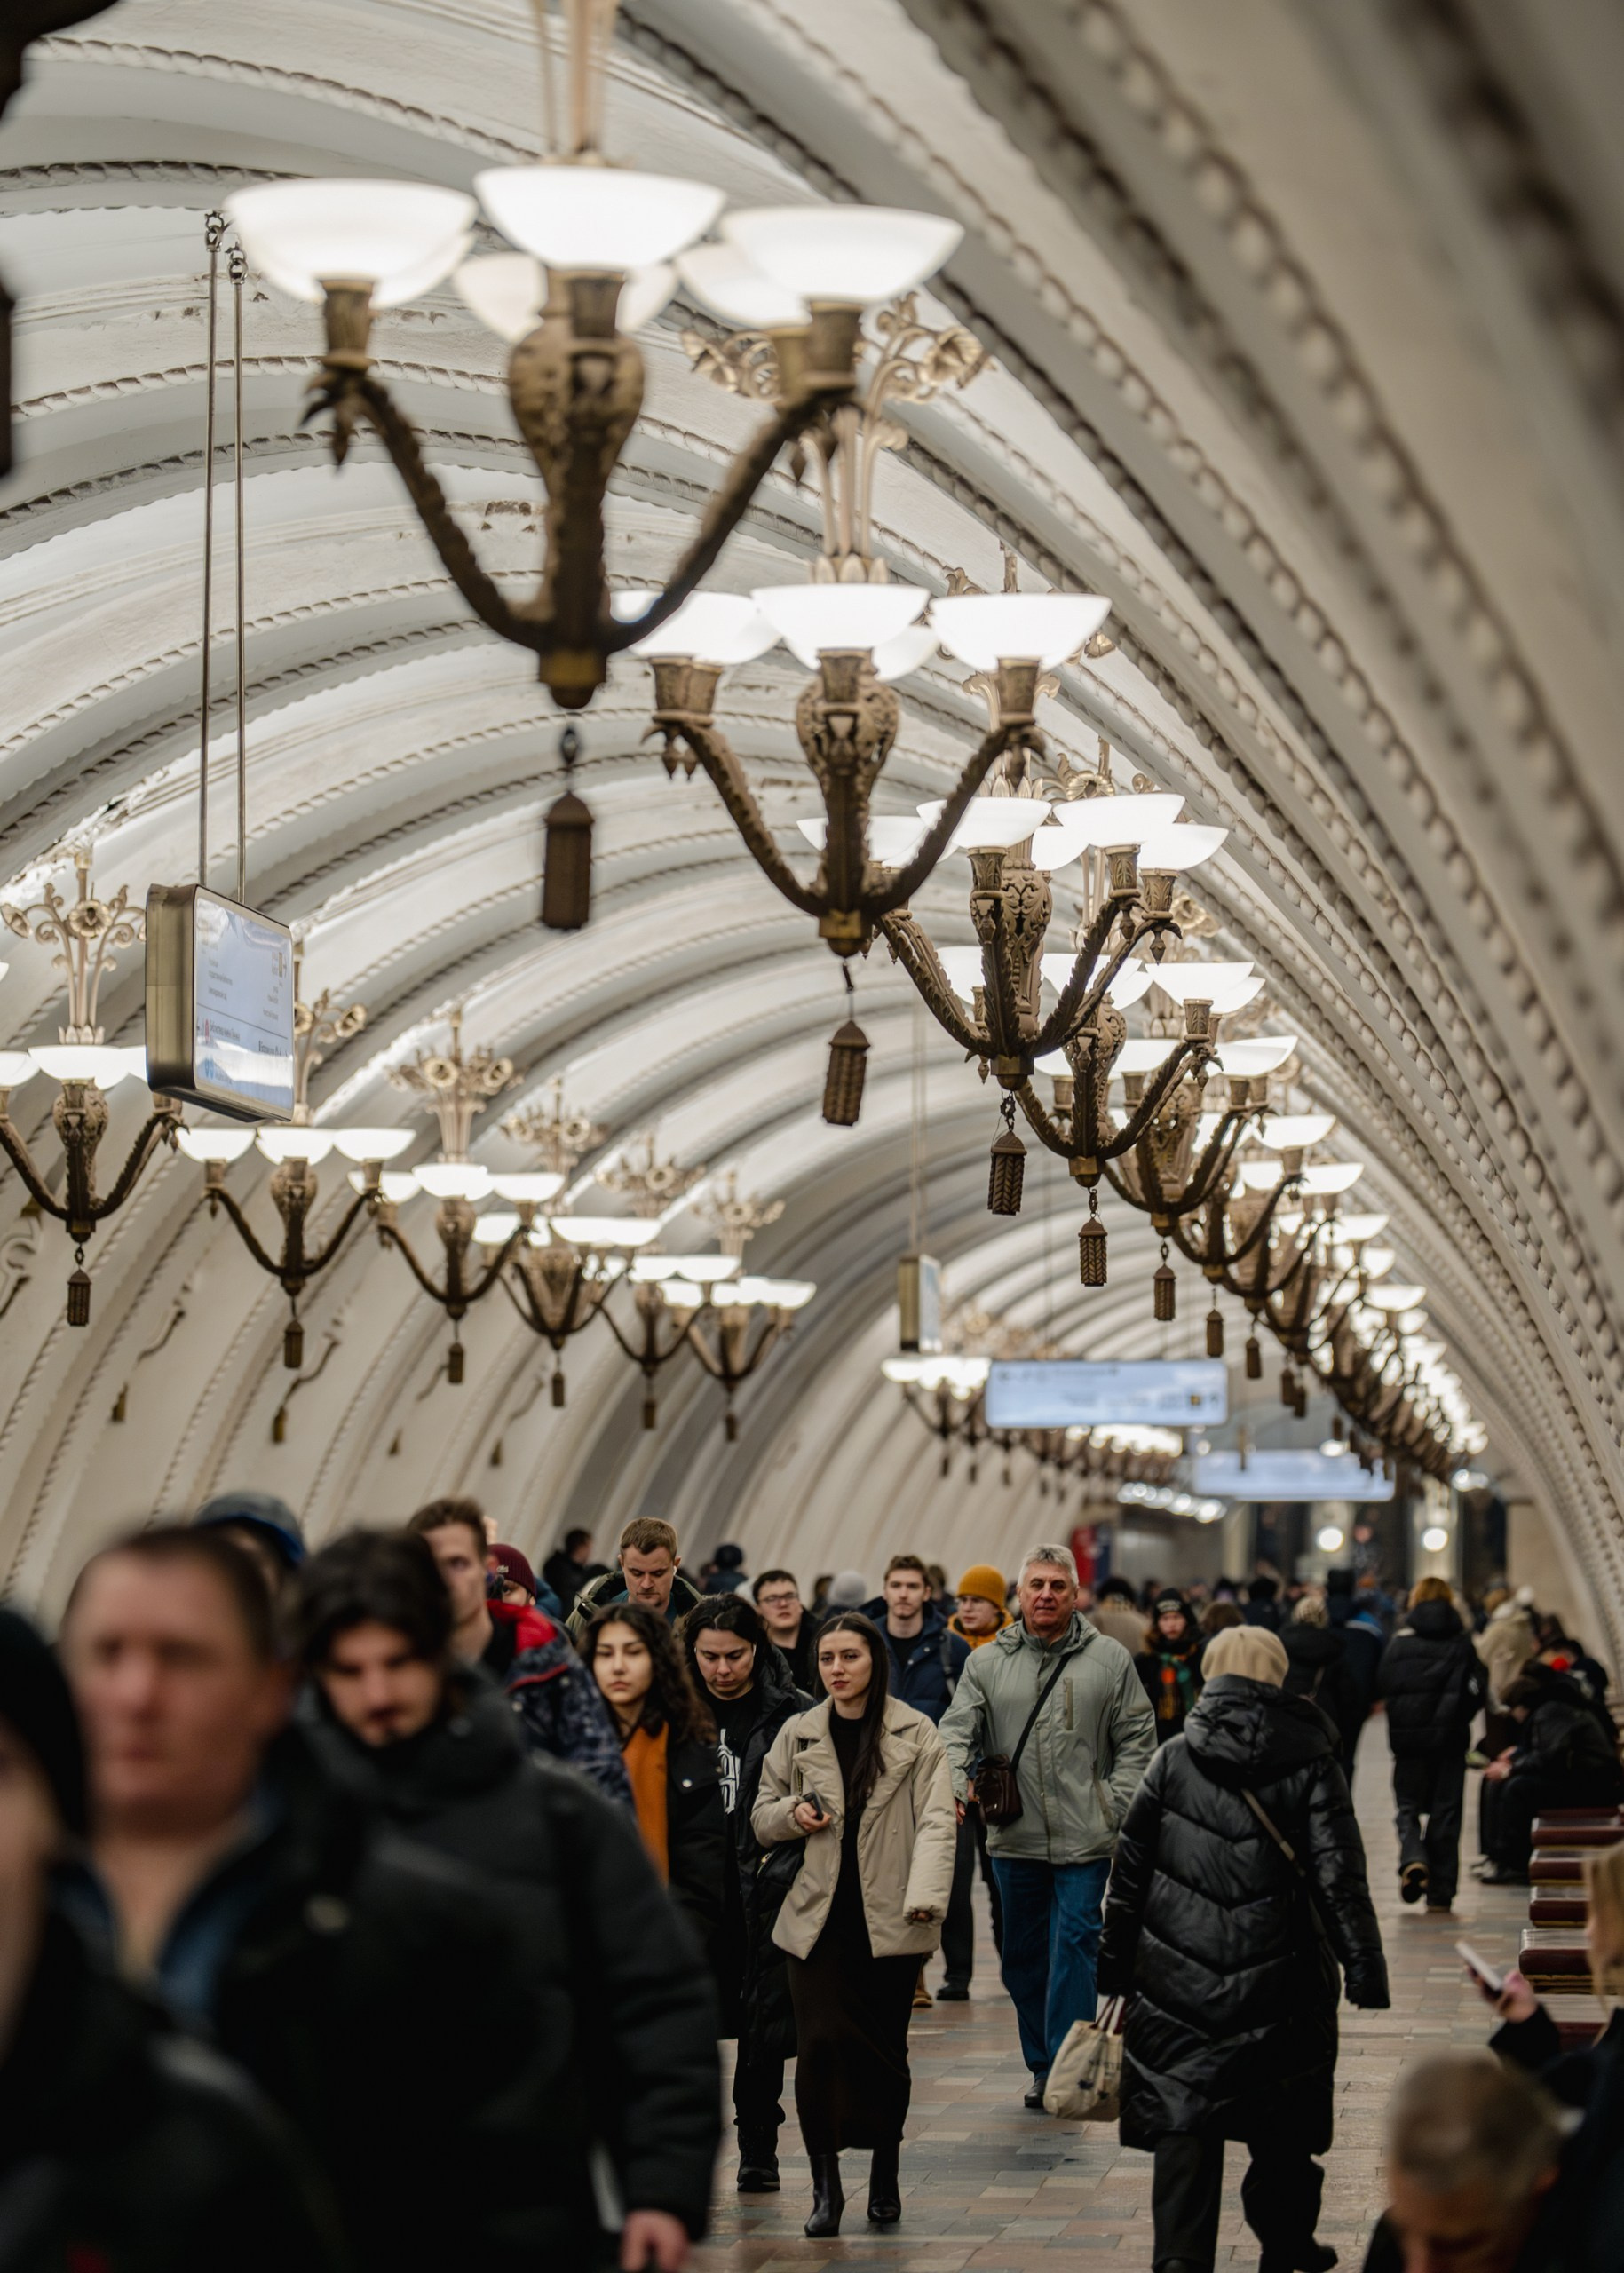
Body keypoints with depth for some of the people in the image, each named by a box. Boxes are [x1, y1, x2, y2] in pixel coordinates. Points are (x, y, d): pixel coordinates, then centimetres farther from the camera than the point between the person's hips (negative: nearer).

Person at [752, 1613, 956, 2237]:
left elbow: (936, 1822, -6)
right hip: (819, 1916, 1)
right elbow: (762, 1816, 18)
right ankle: (825, 2184, -3)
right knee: (820, 2042, -10)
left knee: (886, 2047, 5)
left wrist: (926, 1895, -20)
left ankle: (885, 2177, 24)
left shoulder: (915, 1735, 0)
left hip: (888, 1919, -1)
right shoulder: (798, 1735, 8)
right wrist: (793, 1813, -5)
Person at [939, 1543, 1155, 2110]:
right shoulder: (987, 1662, 7)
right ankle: (1042, 2068, 22)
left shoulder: (1109, 1660, 4)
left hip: (1085, 1840, -2)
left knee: (1074, 1949, -8)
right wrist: (955, 1784, -18)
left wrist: (1115, 1808, -4)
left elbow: (1136, 1741, 6)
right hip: (1013, 1839, 3)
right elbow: (957, 1730, 2)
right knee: (1023, 1956, 10)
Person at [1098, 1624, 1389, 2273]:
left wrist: (1115, 1964, 12)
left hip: (1179, 1975, 0)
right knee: (1281, 2129, 16)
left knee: (1182, 2120, 1)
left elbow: (1130, 1868, 4)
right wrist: (1365, 1970, -5)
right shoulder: (1311, 1765, -2)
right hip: (1277, 1974, 0)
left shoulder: (1173, 1759, 2)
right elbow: (1339, 1878, -8)